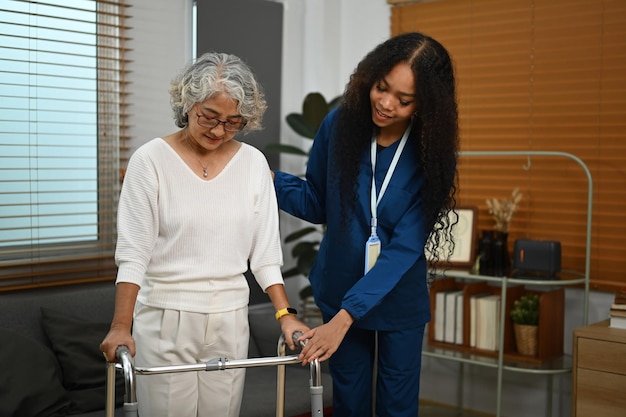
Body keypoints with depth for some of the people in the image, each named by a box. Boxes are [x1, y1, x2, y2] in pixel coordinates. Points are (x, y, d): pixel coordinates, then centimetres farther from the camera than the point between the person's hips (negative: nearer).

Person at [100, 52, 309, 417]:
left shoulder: (253, 162, 2)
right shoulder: (152, 160, -7)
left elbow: (265, 251, 4)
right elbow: (133, 253, -9)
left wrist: (285, 314, -4)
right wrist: (121, 326, -17)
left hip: (229, 319, 3)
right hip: (164, 318, -2)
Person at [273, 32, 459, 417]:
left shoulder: (432, 155, -18)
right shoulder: (339, 126, -14)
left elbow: (405, 249, -23)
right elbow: (317, 204, 0)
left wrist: (346, 316, -31)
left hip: (399, 301, -1)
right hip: (339, 292, 1)